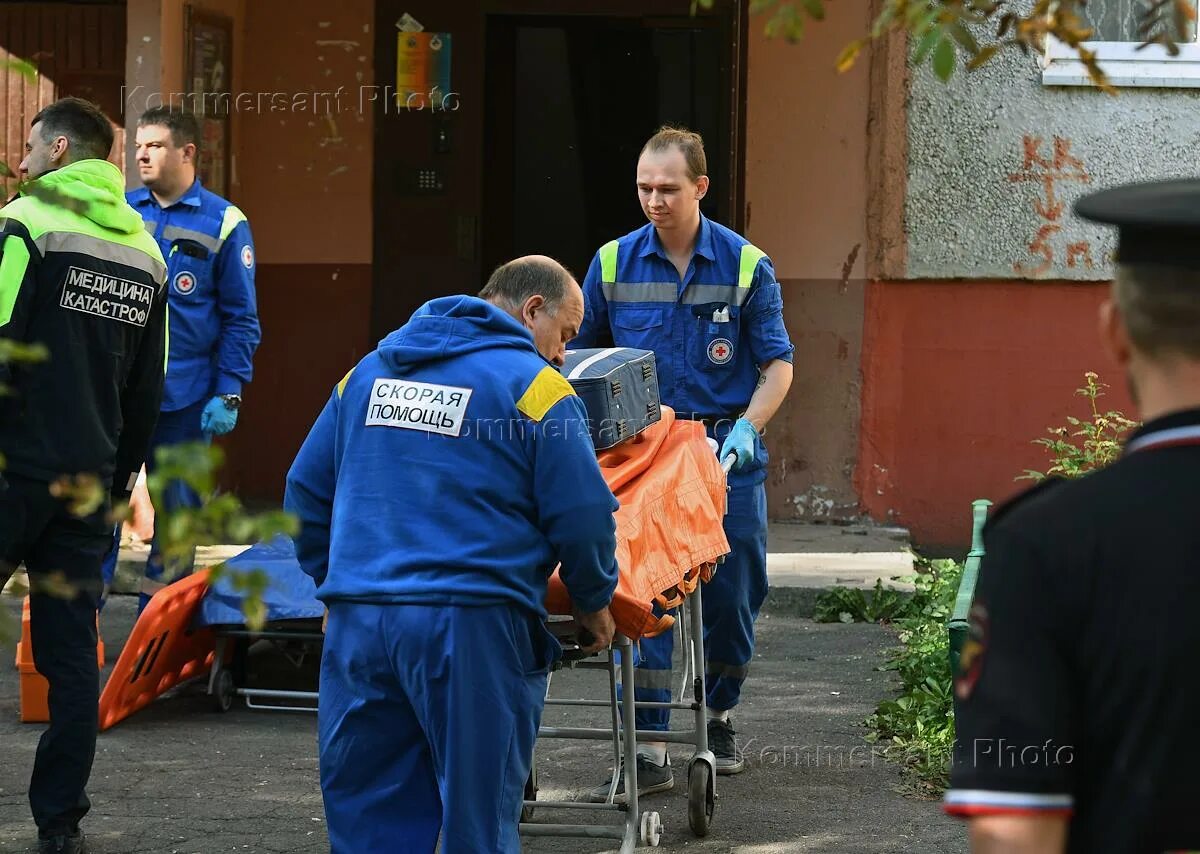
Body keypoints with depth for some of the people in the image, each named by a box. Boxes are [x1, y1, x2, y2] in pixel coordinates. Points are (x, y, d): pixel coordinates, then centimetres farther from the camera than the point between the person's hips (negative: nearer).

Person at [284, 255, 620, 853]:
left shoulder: (370, 370, 18)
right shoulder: (534, 384, -1)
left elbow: (306, 491, 22)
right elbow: (582, 515, -4)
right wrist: (594, 604, 13)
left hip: (358, 625, 5)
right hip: (472, 626, -5)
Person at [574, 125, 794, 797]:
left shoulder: (748, 265, -2)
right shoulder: (613, 262, 2)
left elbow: (777, 365, -1)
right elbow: (580, 352, 13)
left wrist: (745, 429, -16)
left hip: (727, 451, 0)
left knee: (734, 595, 8)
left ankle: (719, 718, 31)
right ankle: (649, 753, -8)